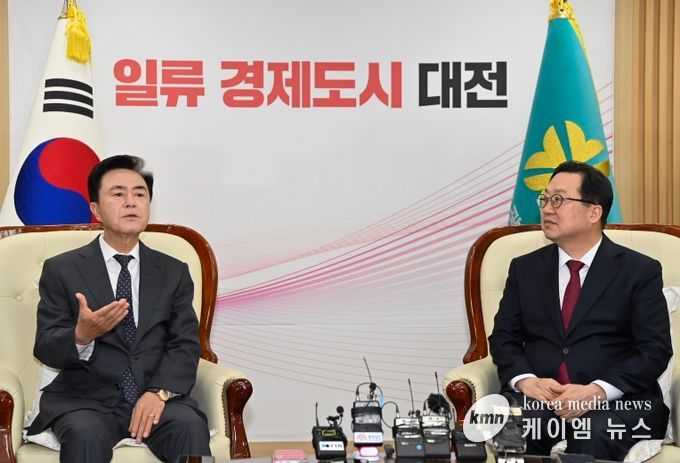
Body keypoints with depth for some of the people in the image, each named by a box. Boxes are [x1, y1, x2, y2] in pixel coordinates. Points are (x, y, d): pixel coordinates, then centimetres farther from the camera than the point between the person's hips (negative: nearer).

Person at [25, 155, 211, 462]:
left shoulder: (174, 272, 14)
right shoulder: (60, 270, 8)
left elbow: (186, 344, 4)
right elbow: (45, 349, 2)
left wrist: (160, 392, -15)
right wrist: (81, 336, -21)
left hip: (155, 398, 1)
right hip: (86, 399, -1)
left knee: (190, 426, -29)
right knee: (85, 434, -33)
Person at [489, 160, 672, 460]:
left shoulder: (640, 271, 5)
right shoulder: (524, 268, 15)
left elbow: (655, 348, -3)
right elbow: (503, 337, 11)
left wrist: (597, 391, -19)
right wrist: (526, 380, -12)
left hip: (617, 401, -1)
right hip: (537, 398, 2)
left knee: (593, 436, -36)